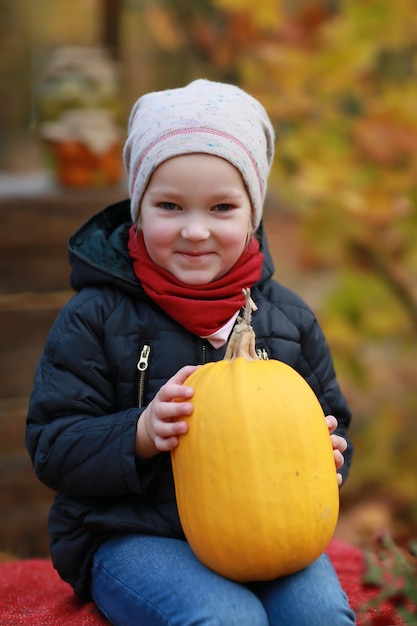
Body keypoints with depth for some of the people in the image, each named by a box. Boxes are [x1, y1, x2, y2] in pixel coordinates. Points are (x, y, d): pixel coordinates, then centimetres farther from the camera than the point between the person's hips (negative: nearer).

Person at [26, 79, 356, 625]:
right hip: (131, 536, -3)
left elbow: (329, 424, 18)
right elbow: (52, 446, -6)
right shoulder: (96, 317, -3)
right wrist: (142, 433, -24)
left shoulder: (288, 318, 7)